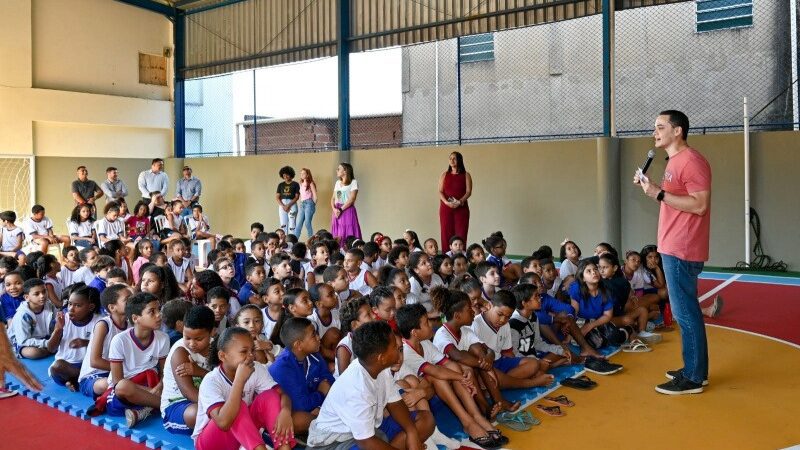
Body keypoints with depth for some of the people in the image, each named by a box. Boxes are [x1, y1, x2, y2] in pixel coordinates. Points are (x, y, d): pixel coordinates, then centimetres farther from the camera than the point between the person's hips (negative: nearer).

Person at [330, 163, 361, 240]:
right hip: (337, 212, 6)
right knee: (337, 235, 3)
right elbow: (333, 198, 13)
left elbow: (352, 199, -12)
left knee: (348, 235, -9)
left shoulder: (353, 182, -3)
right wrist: (334, 209, -6)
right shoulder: (337, 183, 17)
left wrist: (341, 209, -15)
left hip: (348, 211, -6)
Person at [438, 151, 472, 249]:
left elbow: (468, 192, -2)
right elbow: (440, 191, 5)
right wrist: (446, 202, -13)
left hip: (461, 208, -1)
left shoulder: (466, 175, 6)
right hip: (446, 208, 2)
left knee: (461, 234, -5)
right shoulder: (444, 174, 12)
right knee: (446, 233, -2)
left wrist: (459, 202, -18)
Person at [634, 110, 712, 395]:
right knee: (685, 311, 16)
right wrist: (652, 189, 9)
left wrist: (659, 194, -23)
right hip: (674, 248, 10)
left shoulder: (691, 161, -15)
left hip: (682, 250, -10)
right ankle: (693, 369, 26)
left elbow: (700, 205, -22)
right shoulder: (675, 162, 16)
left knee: (685, 313, -4)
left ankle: (693, 378, 6)